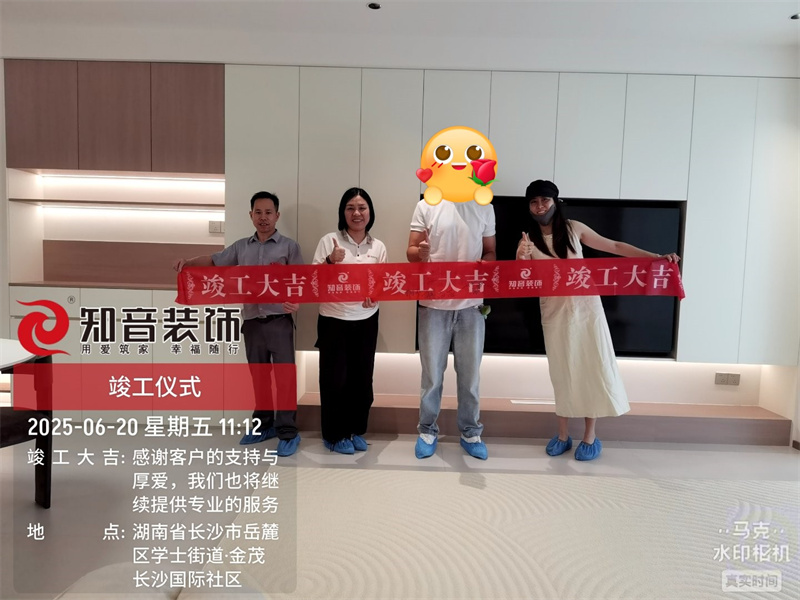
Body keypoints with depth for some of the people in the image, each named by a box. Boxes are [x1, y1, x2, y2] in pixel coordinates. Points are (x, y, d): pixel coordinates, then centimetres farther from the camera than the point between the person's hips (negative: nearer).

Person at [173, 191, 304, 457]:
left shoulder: (289, 246, 0)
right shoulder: (241, 247, 13)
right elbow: (213, 261, 17)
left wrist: (296, 303, -21)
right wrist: (189, 262, -1)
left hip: (279, 322, -4)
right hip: (251, 322, 5)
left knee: (284, 376, -2)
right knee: (258, 376, 15)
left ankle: (288, 433, 7)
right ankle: (264, 425, 29)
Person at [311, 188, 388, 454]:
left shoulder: (378, 247, 5)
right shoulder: (329, 241, -5)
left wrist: (375, 297, -13)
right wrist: (330, 261, -22)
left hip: (366, 321, 3)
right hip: (334, 320, -3)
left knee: (362, 378, 10)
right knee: (335, 378, 2)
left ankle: (356, 430, 28)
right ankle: (334, 435, 19)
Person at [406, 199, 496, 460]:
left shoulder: (484, 207, 6)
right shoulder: (427, 205, 0)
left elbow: (490, 252, 11)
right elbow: (410, 253, 0)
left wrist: (481, 265, -11)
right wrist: (420, 253, -24)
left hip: (471, 304, 2)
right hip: (434, 304, -1)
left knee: (470, 372, 11)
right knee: (432, 372, 9)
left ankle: (470, 432, 28)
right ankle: (427, 430, 27)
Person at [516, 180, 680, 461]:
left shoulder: (574, 229, -2)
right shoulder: (527, 242, -3)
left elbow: (614, 247, 3)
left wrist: (655, 257, -3)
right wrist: (521, 259, -32)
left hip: (586, 308, 0)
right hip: (554, 314, 0)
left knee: (593, 369, 3)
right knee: (562, 372, 8)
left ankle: (590, 436, 19)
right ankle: (562, 434, 23)